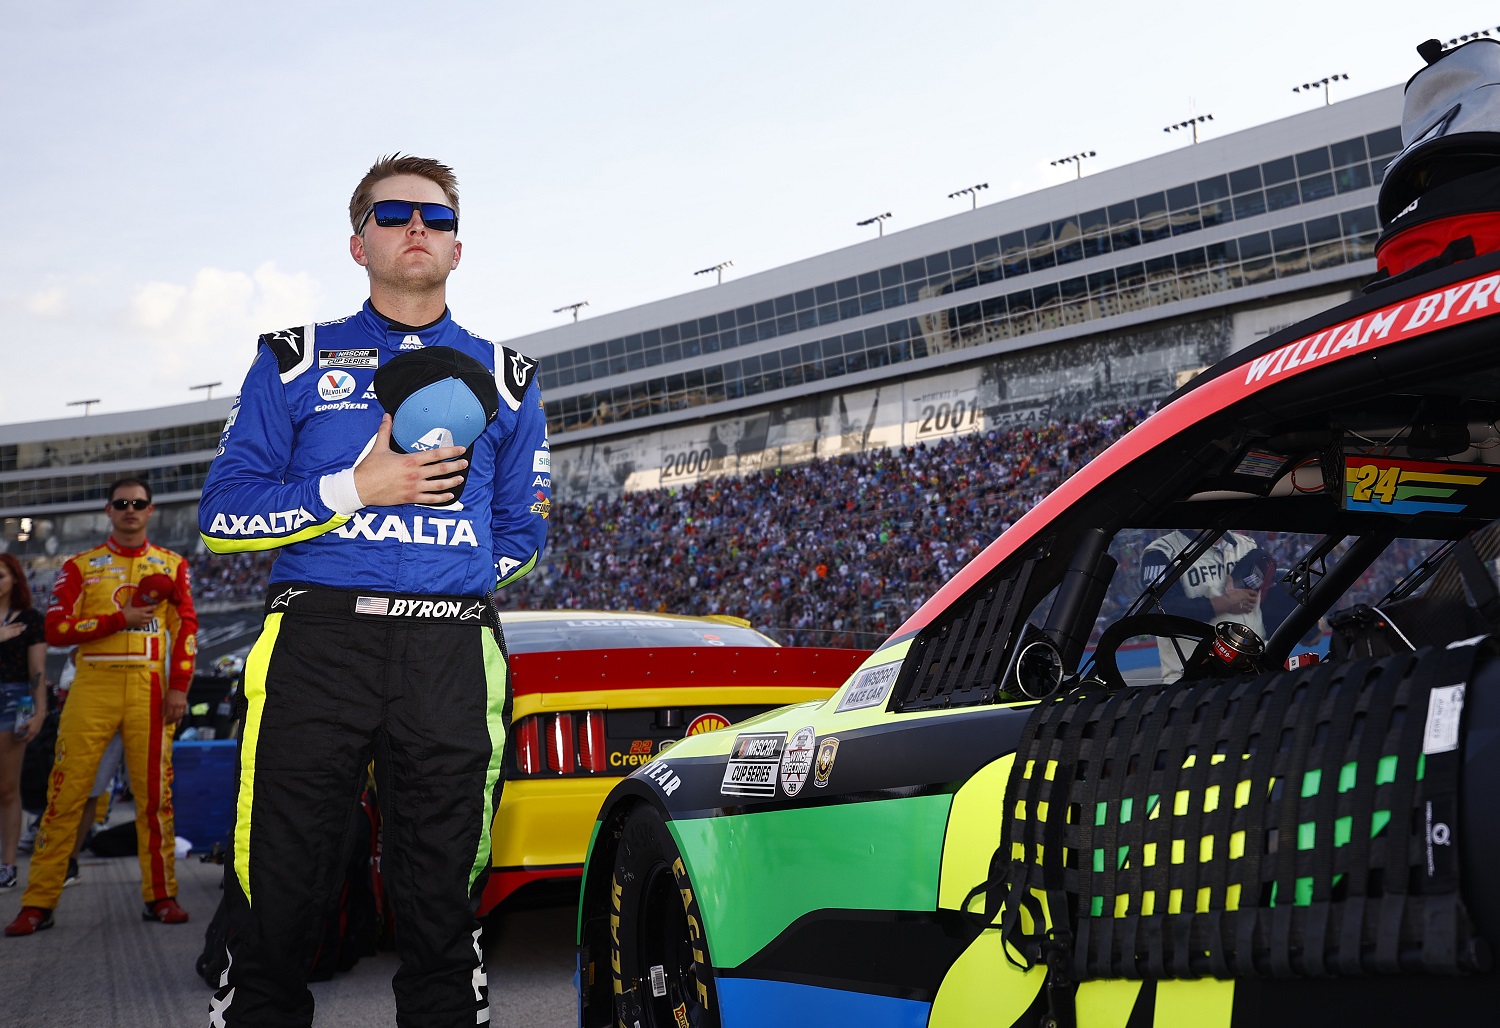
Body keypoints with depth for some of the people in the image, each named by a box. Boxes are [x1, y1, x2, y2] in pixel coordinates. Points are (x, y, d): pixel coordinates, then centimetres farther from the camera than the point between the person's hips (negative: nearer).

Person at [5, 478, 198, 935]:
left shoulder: (172, 565, 13)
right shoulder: (80, 566, 10)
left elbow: (186, 627, 7)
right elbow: (56, 629, -1)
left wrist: (178, 687, -4)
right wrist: (120, 618, -10)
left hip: (149, 688, 1)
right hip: (93, 687, -1)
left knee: (155, 794, 2)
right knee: (66, 794, -3)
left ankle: (160, 896, 10)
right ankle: (39, 902, 3)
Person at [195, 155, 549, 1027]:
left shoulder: (504, 379, 17)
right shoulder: (295, 361, 13)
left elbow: (521, 535, 18)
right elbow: (223, 517, 4)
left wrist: (441, 590, 4)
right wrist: (358, 487, -7)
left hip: (452, 659, 1)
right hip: (313, 648, -1)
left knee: (443, 906, 5)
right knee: (277, 907, -2)